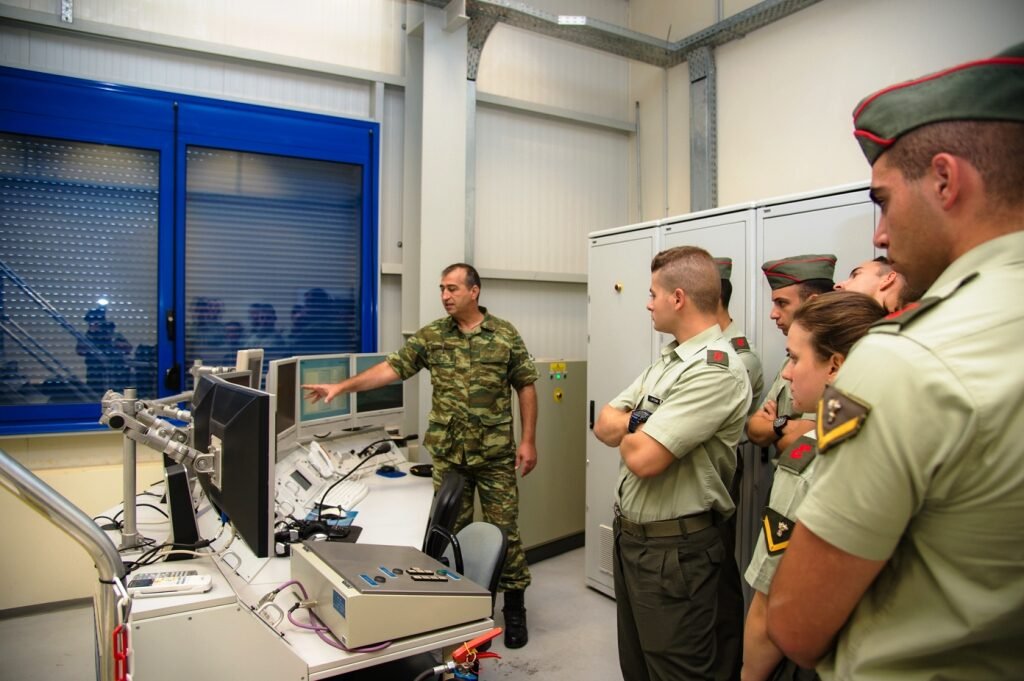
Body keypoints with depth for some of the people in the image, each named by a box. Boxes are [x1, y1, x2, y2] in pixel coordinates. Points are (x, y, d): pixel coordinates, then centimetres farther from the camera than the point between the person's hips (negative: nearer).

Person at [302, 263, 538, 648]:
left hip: (495, 453, -2)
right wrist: (343, 386, -13)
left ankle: (514, 607, 20)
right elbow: (393, 368, -2)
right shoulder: (430, 336, 2)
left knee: (504, 528, 5)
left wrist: (528, 440, -4)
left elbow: (526, 387, 1)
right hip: (448, 454, 2)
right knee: (452, 529, 11)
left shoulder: (505, 335, -2)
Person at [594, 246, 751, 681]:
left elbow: (642, 458, -28)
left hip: (673, 550, -9)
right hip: (630, 534, 10)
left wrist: (628, 430, -6)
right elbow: (604, 423, 6)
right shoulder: (669, 359, 10)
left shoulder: (715, 371, -22)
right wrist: (642, 426, -14)